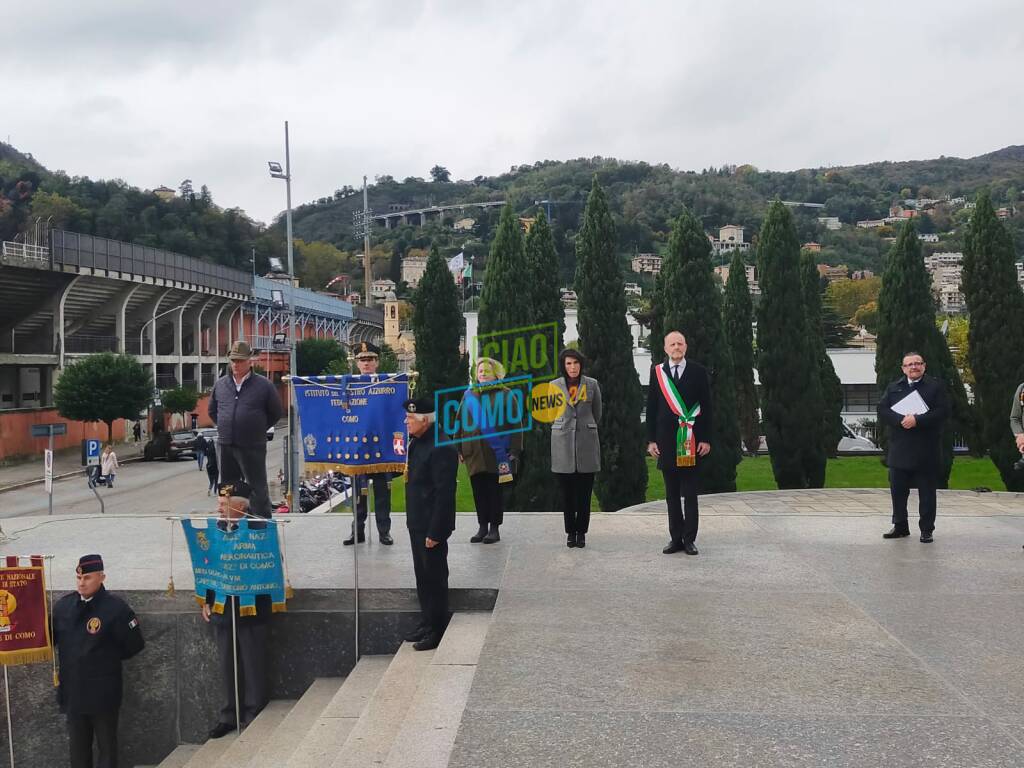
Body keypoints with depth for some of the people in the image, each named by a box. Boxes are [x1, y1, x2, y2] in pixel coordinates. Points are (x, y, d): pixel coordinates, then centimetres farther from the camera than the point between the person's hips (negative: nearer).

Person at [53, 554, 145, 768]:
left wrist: (108, 658, -2)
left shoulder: (116, 608, -14)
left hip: (103, 693, -4)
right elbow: (49, 637, 11)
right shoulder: (63, 605, 1)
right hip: (72, 690, 4)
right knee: (78, 746, 16)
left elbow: (135, 645, -8)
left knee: (106, 745, 11)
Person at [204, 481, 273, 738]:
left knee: (253, 665, 6)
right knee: (226, 665, 14)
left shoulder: (259, 528, -13)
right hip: (221, 608, 5)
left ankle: (254, 715, 19)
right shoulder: (215, 527, 2)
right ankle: (229, 715, 26)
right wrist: (206, 601, 6)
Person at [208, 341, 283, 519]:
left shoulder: (263, 385, -3)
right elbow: (212, 410, 23)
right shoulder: (220, 384, 10)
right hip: (225, 446, 4)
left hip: (252, 447, -4)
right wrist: (225, 427, 12)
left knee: (258, 489, 0)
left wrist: (258, 429, 1)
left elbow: (276, 412, 4)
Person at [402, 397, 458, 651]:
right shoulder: (417, 443, 9)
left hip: (432, 527, -10)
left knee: (434, 578, 2)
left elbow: (444, 492, -23)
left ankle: (437, 630, 14)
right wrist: (414, 522, 18)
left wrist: (435, 532, -22)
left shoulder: (440, 448, -22)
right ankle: (427, 623, 31)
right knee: (422, 576, 18)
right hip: (417, 524, 10)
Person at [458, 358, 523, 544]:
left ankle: (495, 527, 12)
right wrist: (459, 449, 7)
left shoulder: (504, 394, 0)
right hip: (474, 451, 4)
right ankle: (482, 526, 17)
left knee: (494, 490, 2)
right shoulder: (469, 395, 12)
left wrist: (515, 450, -11)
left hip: (496, 451, -4)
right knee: (478, 490, 7)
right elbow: (461, 422, 13)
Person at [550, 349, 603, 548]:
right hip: (563, 443, 0)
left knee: (584, 492, 1)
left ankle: (581, 532, 10)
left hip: (587, 442, 0)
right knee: (567, 492, 3)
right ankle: (570, 532, 12)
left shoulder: (592, 384, 3)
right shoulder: (554, 386, 4)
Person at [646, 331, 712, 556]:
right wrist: (651, 440, 1)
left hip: (691, 440, -1)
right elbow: (651, 408, 6)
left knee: (690, 493, 3)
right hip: (666, 440, 2)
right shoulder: (657, 372, 5)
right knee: (672, 494, 7)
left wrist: (706, 439, -4)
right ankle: (676, 538, 13)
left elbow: (706, 407, 1)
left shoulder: (698, 371, 2)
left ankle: (689, 539, 9)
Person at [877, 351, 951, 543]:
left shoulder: (936, 386, 2)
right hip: (899, 450, 3)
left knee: (927, 492, 3)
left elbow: (943, 412, -10)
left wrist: (917, 420, -19)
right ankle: (900, 526, 21)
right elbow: (882, 411, 0)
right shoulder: (893, 388, 12)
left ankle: (926, 530, 11)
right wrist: (900, 419, -17)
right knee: (898, 490, 8)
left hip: (926, 451, -3)